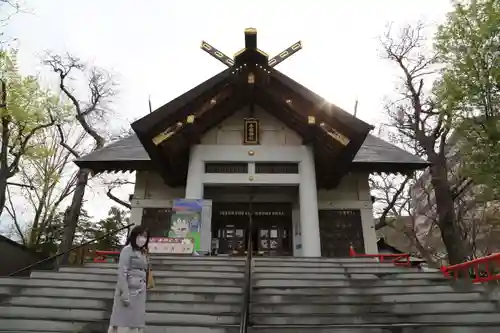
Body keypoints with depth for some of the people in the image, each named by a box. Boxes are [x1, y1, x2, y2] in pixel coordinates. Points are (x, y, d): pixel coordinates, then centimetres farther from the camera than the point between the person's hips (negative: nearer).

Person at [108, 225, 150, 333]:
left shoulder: (142, 253, 16)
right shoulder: (128, 249, -5)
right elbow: (122, 272, -13)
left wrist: (143, 294, 13)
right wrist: (125, 294, -20)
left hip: (140, 294, 7)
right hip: (129, 291, -7)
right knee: (123, 323, -5)